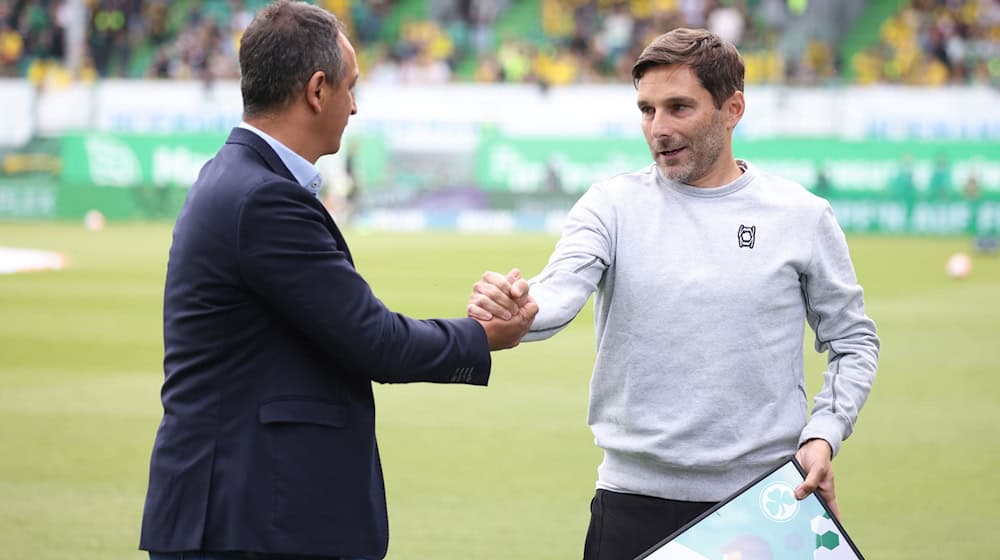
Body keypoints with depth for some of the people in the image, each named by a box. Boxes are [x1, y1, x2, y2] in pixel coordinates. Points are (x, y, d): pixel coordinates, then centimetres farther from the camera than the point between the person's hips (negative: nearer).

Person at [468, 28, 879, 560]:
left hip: (766, 506, 0)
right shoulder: (612, 206, 1)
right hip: (636, 502, 0)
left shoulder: (801, 216, 2)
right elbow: (558, 293, -16)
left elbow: (853, 341, 11)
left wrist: (824, 435, -4)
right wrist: (512, 308, -39)